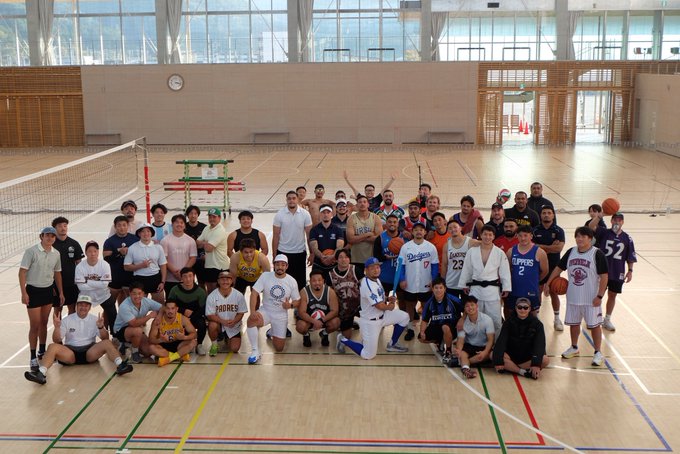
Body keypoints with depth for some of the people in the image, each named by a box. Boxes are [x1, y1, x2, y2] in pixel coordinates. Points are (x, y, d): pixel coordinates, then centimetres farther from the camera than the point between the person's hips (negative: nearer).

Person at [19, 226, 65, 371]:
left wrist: (61, 293, 13)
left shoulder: (56, 253, 3)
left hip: (48, 290, 5)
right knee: (35, 325, -3)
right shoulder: (31, 251, -13)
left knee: (44, 323, 14)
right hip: (33, 290, -5)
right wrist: (23, 293, -16)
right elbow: (22, 272, -12)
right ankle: (33, 358, 5)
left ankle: (42, 351, 27)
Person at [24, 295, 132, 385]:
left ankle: (120, 365, -45)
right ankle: (41, 374, -45)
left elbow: (105, 338, 2)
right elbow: (57, 341, 1)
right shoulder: (67, 320, 7)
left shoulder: (94, 320, 9)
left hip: (90, 352, 0)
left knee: (107, 343, -26)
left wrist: (101, 327, -18)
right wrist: (57, 327, -17)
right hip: (70, 352, 0)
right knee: (53, 347, -27)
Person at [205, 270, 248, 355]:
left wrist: (234, 321, -27)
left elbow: (241, 313, -6)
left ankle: (227, 339, 29)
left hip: (234, 326, 1)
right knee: (212, 325, -35)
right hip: (219, 323, -1)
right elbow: (210, 315, -15)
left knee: (234, 349, -9)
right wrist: (223, 321, -31)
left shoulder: (239, 295, -13)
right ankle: (214, 344, -3)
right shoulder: (212, 296, -15)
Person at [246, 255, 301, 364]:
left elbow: (297, 301, 1)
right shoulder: (265, 276, -10)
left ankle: (273, 334, 37)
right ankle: (255, 351, -21)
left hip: (281, 315, 1)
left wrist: (291, 305, -24)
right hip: (265, 311, -1)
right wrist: (252, 311, -29)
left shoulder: (292, 281, -7)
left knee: (279, 349, 1)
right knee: (251, 320, -36)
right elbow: (254, 293, -15)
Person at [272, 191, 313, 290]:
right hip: (283, 253, 0)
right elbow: (276, 236, -2)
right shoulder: (279, 214, -6)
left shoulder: (305, 214, -5)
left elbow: (309, 235, 1)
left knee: (301, 282, 9)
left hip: (300, 252, 1)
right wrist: (274, 255, -2)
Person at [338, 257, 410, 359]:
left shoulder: (376, 280, 3)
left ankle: (392, 344, 17)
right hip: (370, 322, -9)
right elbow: (380, 306, -26)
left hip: (381, 316, 9)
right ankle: (343, 340, 16)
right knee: (368, 355, -3)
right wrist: (390, 306, -5)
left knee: (404, 317, 1)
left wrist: (387, 298, -2)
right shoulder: (368, 285, -27)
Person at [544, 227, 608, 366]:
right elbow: (559, 268, 12)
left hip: (591, 299, -5)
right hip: (573, 297, 5)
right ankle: (574, 348, 33)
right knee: (573, 323, 16)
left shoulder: (597, 254, -13)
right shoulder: (571, 252, 3)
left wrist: (599, 296, -17)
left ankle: (598, 352, 15)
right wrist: (548, 284, 9)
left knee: (594, 325, 3)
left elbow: (604, 276, -13)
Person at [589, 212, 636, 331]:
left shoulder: (627, 238, 0)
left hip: (617, 273, 2)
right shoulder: (603, 232, -5)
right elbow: (591, 226, -23)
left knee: (612, 295, 13)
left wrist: (630, 271, -1)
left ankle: (607, 320, 29)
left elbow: (630, 257, 4)